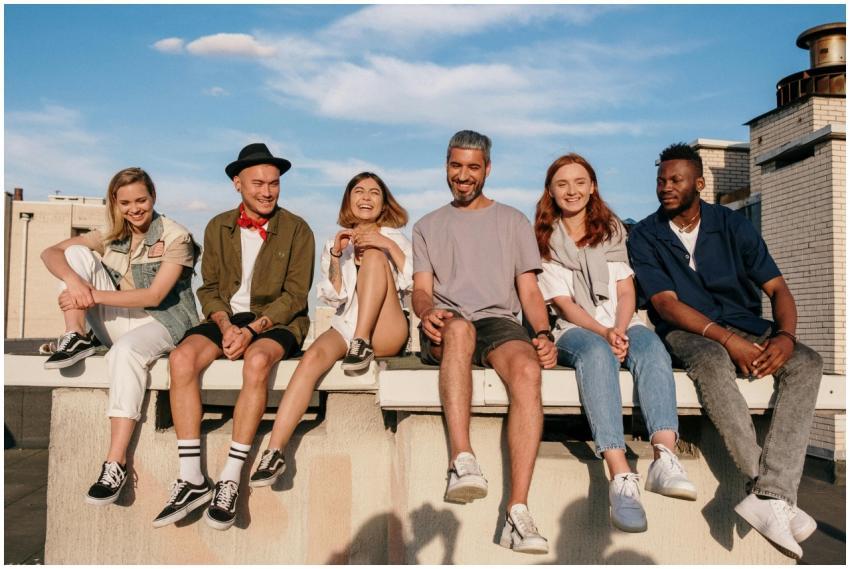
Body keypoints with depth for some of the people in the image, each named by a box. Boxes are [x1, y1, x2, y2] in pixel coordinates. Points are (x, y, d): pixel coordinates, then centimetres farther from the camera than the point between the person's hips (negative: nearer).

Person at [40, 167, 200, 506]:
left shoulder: (175, 237, -7)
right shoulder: (110, 237, 10)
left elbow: (154, 296, -15)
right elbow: (50, 253, 0)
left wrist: (94, 296, -20)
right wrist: (73, 280, -22)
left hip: (161, 321, -5)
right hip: (118, 322, 5)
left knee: (125, 351, -40)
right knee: (78, 253, -5)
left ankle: (116, 464, -37)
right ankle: (77, 338, -13)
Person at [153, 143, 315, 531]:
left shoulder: (297, 230, -1)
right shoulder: (218, 227, 10)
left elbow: (295, 295, -6)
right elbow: (209, 288, 9)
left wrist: (253, 328, -18)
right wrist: (225, 324, -11)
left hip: (276, 322, -3)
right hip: (227, 317, 4)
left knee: (257, 361, -35)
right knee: (182, 357, -25)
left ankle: (230, 480, -26)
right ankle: (191, 478, -19)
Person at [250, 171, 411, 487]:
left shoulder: (395, 239, 15)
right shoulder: (335, 243, 20)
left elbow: (415, 283, -2)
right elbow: (334, 297, 8)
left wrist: (388, 245, -13)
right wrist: (336, 257, -7)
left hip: (385, 332, -1)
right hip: (345, 325, 2)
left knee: (374, 255, -21)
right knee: (314, 356, -32)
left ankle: (363, 344, -24)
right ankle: (274, 452, -35)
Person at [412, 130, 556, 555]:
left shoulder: (513, 221, 22)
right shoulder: (427, 226, 24)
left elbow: (529, 289, 13)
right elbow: (422, 288, 10)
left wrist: (543, 333, -6)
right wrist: (427, 310, -15)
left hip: (499, 321, 1)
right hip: (446, 328, 0)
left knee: (527, 369, -34)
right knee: (459, 326, -39)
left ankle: (518, 511, -36)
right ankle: (462, 460, -44)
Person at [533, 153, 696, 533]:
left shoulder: (612, 230, 18)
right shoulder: (545, 240, 9)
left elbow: (626, 291, 7)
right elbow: (564, 304, -2)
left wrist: (620, 330, -13)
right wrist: (604, 333, -18)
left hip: (621, 325, 3)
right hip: (575, 331, -2)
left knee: (651, 347, -32)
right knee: (597, 353, -37)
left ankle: (665, 458, -49)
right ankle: (621, 477, -50)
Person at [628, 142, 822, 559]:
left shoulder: (732, 225, 6)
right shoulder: (645, 236, -1)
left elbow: (777, 288, 3)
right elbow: (667, 304, -11)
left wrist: (785, 335, -18)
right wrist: (728, 340, -24)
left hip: (746, 326, 4)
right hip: (687, 332, -3)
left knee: (806, 362, -25)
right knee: (713, 361, -37)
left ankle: (769, 495, -35)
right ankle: (778, 495, -34)